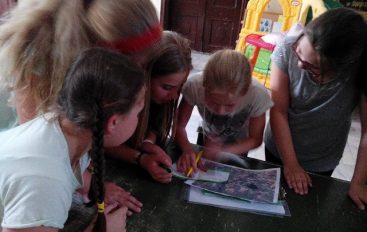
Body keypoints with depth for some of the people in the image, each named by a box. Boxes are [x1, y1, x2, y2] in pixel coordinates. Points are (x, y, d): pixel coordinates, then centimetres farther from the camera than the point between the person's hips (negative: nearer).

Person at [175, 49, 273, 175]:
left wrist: (223, 151, -38)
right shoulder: (194, 86, -38)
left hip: (238, 146, -1)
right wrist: (187, 149, -44)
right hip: (209, 141, 1)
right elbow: (179, 126, -25)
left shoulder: (258, 95, -39)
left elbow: (255, 139, -23)